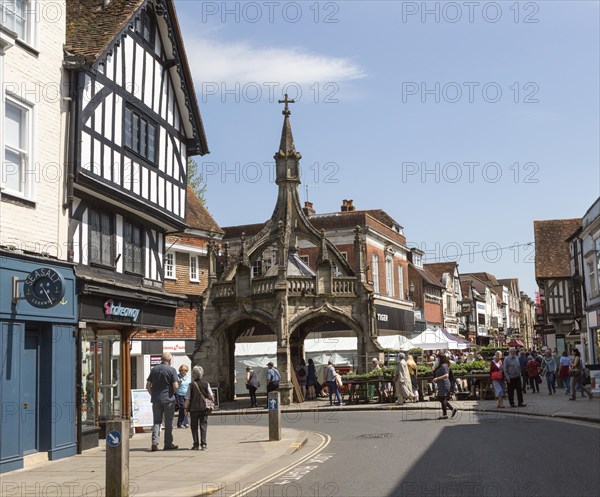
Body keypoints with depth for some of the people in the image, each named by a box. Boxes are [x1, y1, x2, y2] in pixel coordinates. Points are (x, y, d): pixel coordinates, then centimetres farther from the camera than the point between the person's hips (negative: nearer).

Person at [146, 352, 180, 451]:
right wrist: (173, 392, 6)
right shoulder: (172, 370, -7)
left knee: (156, 421, 10)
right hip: (168, 399, -3)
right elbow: (175, 386, -14)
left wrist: (153, 394, 15)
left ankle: (154, 442, -3)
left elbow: (148, 385, 5)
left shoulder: (154, 369, 6)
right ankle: (168, 444, 9)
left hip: (156, 399, 3)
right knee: (168, 422, 6)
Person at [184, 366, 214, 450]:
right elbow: (211, 396, 1)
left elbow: (187, 398, -6)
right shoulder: (206, 384, -2)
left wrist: (186, 408, 2)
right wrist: (213, 401, 21)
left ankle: (196, 444, 6)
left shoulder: (192, 385, -7)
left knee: (194, 427, 8)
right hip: (204, 408, 1)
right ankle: (203, 444, -1)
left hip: (193, 409, -1)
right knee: (203, 426, 6)